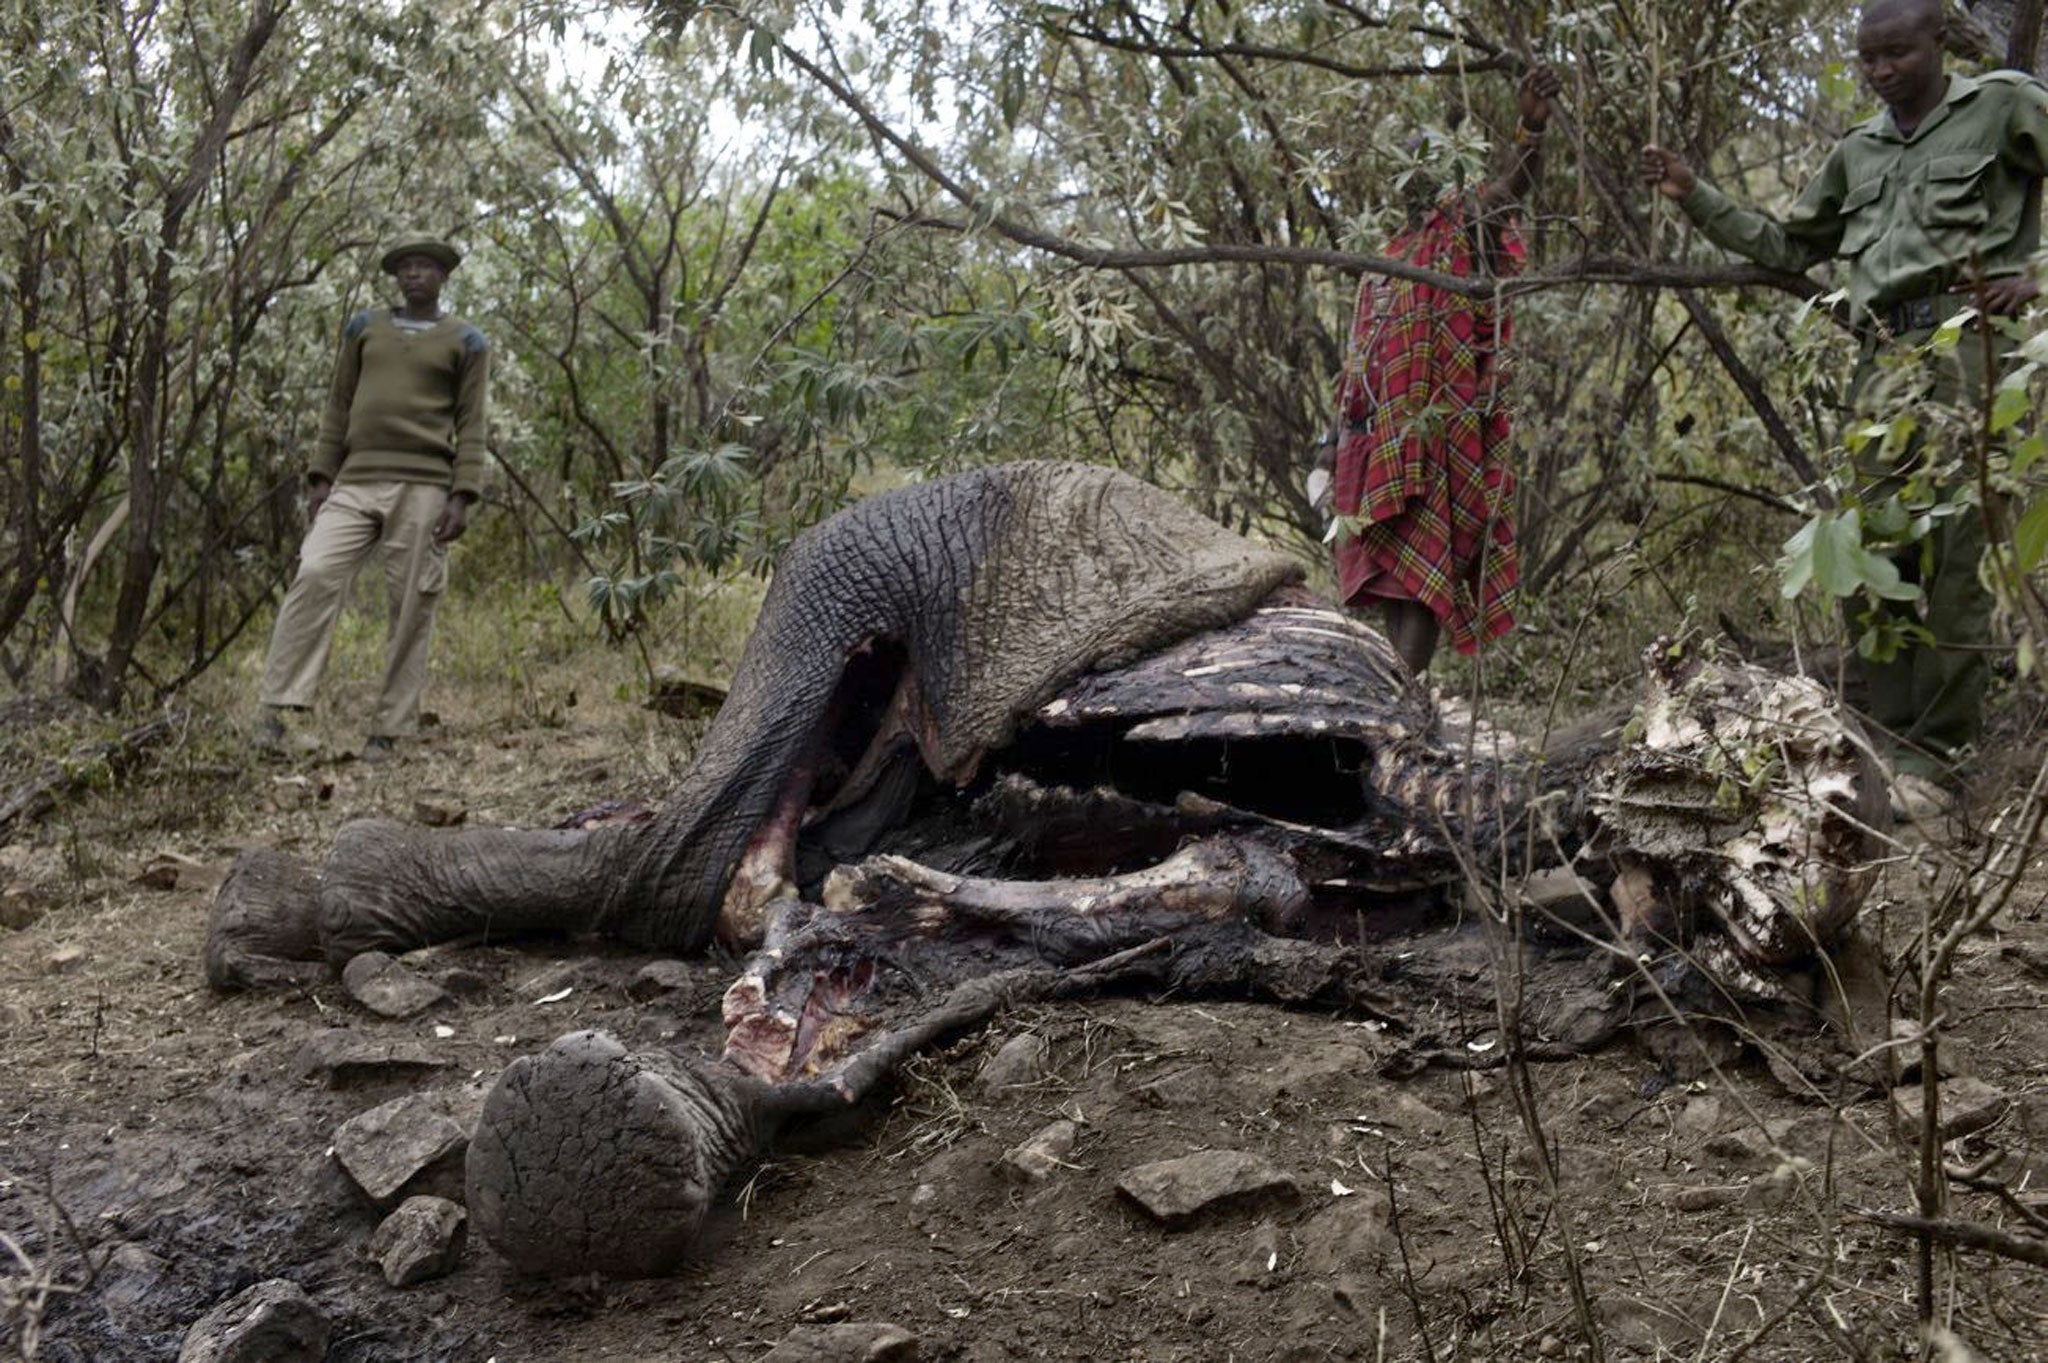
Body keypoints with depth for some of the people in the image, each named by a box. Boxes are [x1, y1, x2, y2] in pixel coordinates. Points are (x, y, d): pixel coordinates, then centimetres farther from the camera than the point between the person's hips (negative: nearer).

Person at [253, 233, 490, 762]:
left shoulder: (465, 342, 10)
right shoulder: (365, 328, 18)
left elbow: (470, 425, 3)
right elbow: (338, 406, 17)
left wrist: (463, 497, -7)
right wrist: (321, 477, 7)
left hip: (424, 488, -2)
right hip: (357, 482, 2)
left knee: (411, 607, -4)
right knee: (315, 576, -17)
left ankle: (390, 729, 2)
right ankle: (275, 708, -17)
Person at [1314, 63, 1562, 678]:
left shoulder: (1465, 230, 3)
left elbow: (1511, 183, -18)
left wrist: (1532, 128, -37)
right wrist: (1337, 432, 19)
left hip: (1436, 427, -7)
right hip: (1380, 434, 7)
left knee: (1419, 559, -13)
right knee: (1392, 566, 9)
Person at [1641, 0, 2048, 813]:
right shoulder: (1857, 154, 24)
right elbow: (1788, 248, 29)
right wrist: (1695, 197, 20)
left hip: (1965, 334, -6)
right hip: (1882, 355, 6)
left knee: (1951, 554, -11)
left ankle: (1937, 756, -11)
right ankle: (1896, 742, 3)